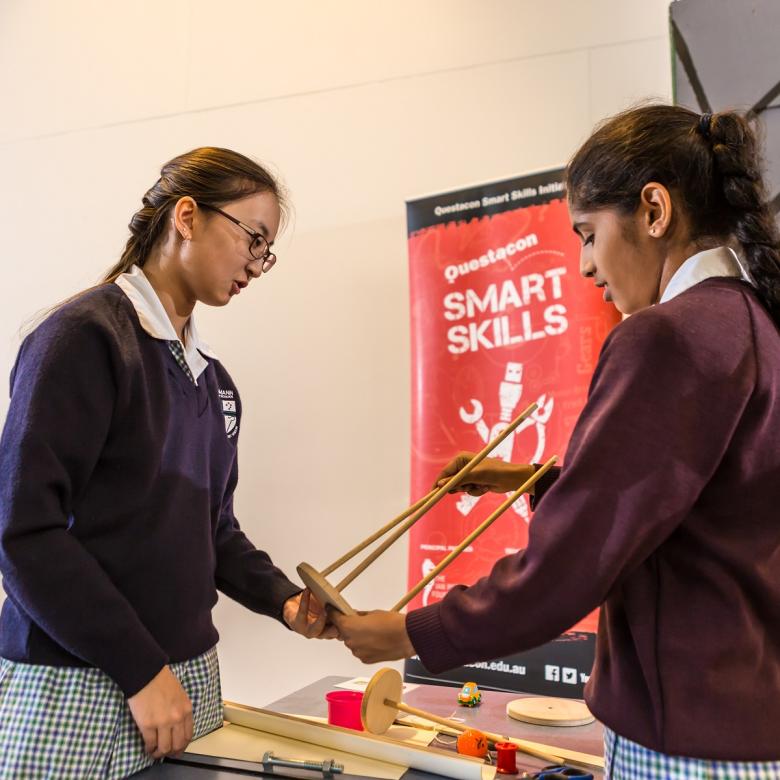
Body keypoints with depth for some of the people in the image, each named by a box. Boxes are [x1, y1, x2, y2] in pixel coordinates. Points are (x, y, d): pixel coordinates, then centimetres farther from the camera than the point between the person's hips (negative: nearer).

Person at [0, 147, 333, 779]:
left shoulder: (215, 381, 10)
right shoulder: (85, 336, -12)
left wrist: (283, 601, -1)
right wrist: (141, 669, -16)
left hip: (191, 673, 7)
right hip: (74, 684, -6)